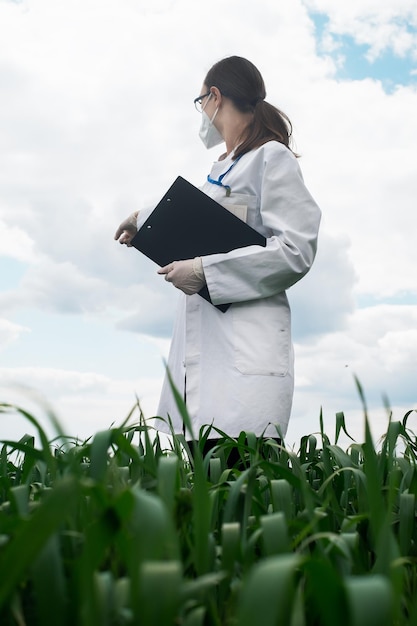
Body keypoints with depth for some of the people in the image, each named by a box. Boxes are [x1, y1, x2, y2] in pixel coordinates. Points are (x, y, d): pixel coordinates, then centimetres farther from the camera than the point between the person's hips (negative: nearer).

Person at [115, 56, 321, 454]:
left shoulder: (272, 157, -1)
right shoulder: (221, 169, 23)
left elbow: (296, 251, -12)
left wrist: (205, 272, -14)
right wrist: (143, 220, 58)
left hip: (246, 345, -8)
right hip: (205, 342, 8)